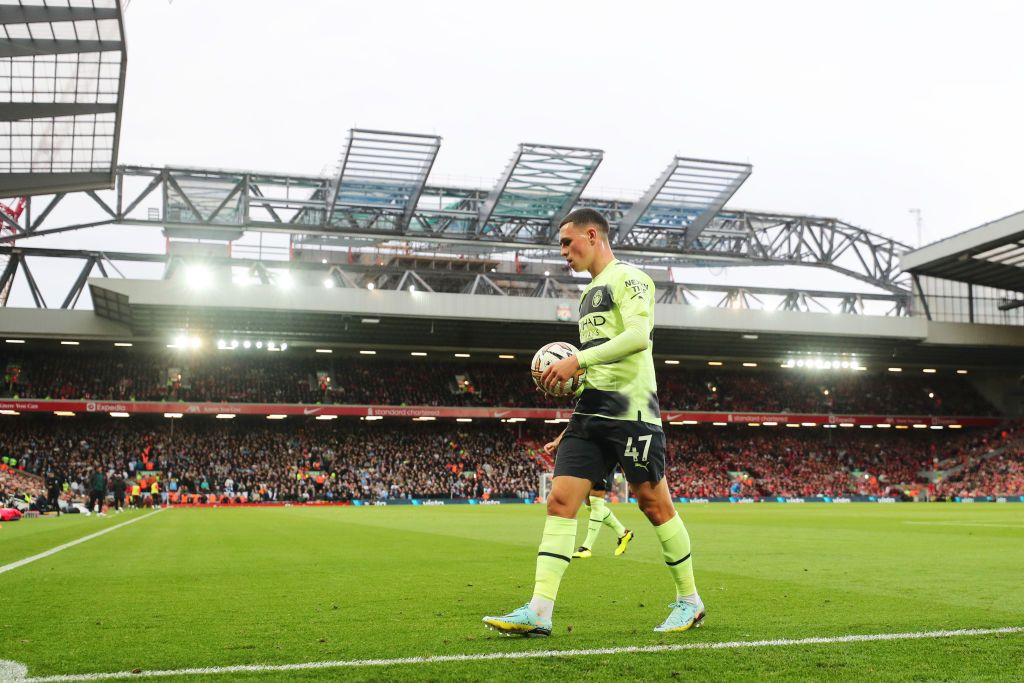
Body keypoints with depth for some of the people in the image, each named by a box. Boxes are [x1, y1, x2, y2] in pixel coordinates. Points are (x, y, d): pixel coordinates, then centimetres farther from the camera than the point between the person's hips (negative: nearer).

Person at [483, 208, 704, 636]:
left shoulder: (627, 278, -4)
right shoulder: (591, 292, 23)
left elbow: (638, 335, -20)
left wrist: (577, 361, -21)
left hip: (629, 410, -8)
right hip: (591, 413, 8)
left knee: (654, 504, 0)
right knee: (560, 500, -4)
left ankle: (690, 602, 17)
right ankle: (539, 612, -7)